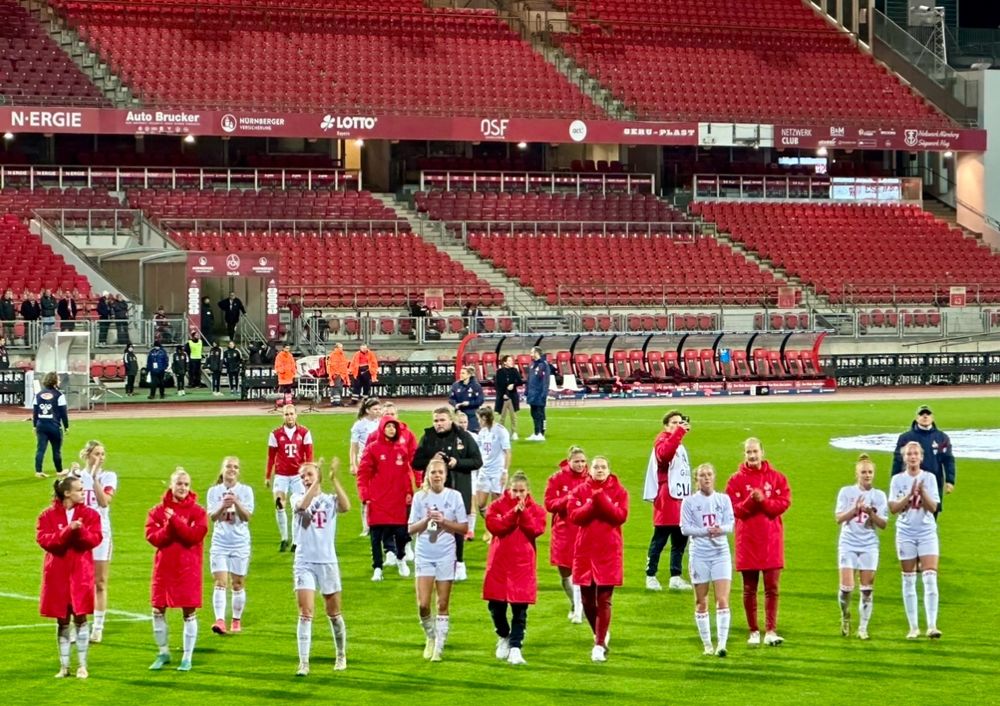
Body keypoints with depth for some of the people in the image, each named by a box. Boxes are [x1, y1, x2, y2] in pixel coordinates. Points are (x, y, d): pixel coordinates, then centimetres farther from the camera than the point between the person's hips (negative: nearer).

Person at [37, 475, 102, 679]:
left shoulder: (89, 515, 4)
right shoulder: (48, 515, 1)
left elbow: (95, 539, -6)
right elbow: (43, 539, -11)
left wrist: (81, 530, -24)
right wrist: (68, 530, -21)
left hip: (80, 572, 0)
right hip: (57, 573, 0)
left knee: (80, 616, -3)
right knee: (61, 620, 6)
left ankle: (82, 666, 5)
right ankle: (64, 666, 15)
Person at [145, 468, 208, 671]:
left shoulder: (197, 511, -2)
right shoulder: (158, 510, 4)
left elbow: (195, 535, -15)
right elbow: (152, 536, -6)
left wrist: (175, 520, -19)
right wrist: (170, 527, -21)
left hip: (188, 568, -2)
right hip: (164, 566, 2)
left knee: (189, 612, 1)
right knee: (158, 610, 6)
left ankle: (187, 657, 11)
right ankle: (163, 653, 24)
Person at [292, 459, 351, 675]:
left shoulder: (330, 499, 2)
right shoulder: (298, 497, 2)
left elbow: (346, 506, -21)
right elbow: (302, 505, -23)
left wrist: (334, 479, -27)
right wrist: (315, 485, -29)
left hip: (328, 562, 1)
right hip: (305, 562, -1)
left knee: (334, 614, 12)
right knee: (305, 614, -9)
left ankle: (341, 656, 29)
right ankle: (303, 662, -11)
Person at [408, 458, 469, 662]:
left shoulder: (454, 496, 0)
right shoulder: (420, 497, 2)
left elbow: (463, 528, 0)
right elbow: (411, 529, 3)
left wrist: (444, 522, -14)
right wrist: (426, 520, -14)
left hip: (446, 555, -1)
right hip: (424, 555, 1)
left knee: (443, 605, 3)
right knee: (423, 604, -7)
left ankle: (439, 647, 12)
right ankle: (430, 637, 19)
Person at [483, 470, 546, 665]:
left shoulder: (535, 509, 5)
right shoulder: (497, 505, 3)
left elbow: (536, 529, -11)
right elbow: (493, 526, -13)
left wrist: (523, 512, -16)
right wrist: (513, 513, -19)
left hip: (523, 563, -1)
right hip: (499, 562, 1)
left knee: (519, 608, -4)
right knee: (496, 605, 4)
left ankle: (515, 648, -2)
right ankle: (503, 637, 31)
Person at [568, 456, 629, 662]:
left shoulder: (619, 491, 2)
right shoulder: (580, 491, 7)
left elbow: (621, 515, -11)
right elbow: (573, 515, -6)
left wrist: (602, 500, -17)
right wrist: (592, 504, -17)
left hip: (609, 552, -3)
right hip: (585, 550, 3)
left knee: (604, 600, -7)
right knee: (587, 599, 7)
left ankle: (600, 645, -5)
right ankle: (600, 634, 30)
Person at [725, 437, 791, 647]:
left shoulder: (777, 478, 5)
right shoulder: (736, 480, 2)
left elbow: (784, 502, -4)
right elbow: (733, 509, -5)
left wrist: (763, 500, -17)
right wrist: (750, 501, -20)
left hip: (771, 539, 0)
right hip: (747, 541, 0)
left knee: (772, 587, -3)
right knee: (749, 589, 5)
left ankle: (771, 631, 0)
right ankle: (754, 632, 14)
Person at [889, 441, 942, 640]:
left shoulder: (929, 478, 0)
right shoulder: (897, 480, 2)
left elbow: (933, 507, -6)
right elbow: (893, 508, -5)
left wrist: (922, 492, -21)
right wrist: (910, 495, -17)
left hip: (927, 533, -1)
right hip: (905, 534, 1)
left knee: (930, 578, -12)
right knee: (908, 581, 5)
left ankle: (932, 626, -15)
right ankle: (913, 627, 12)